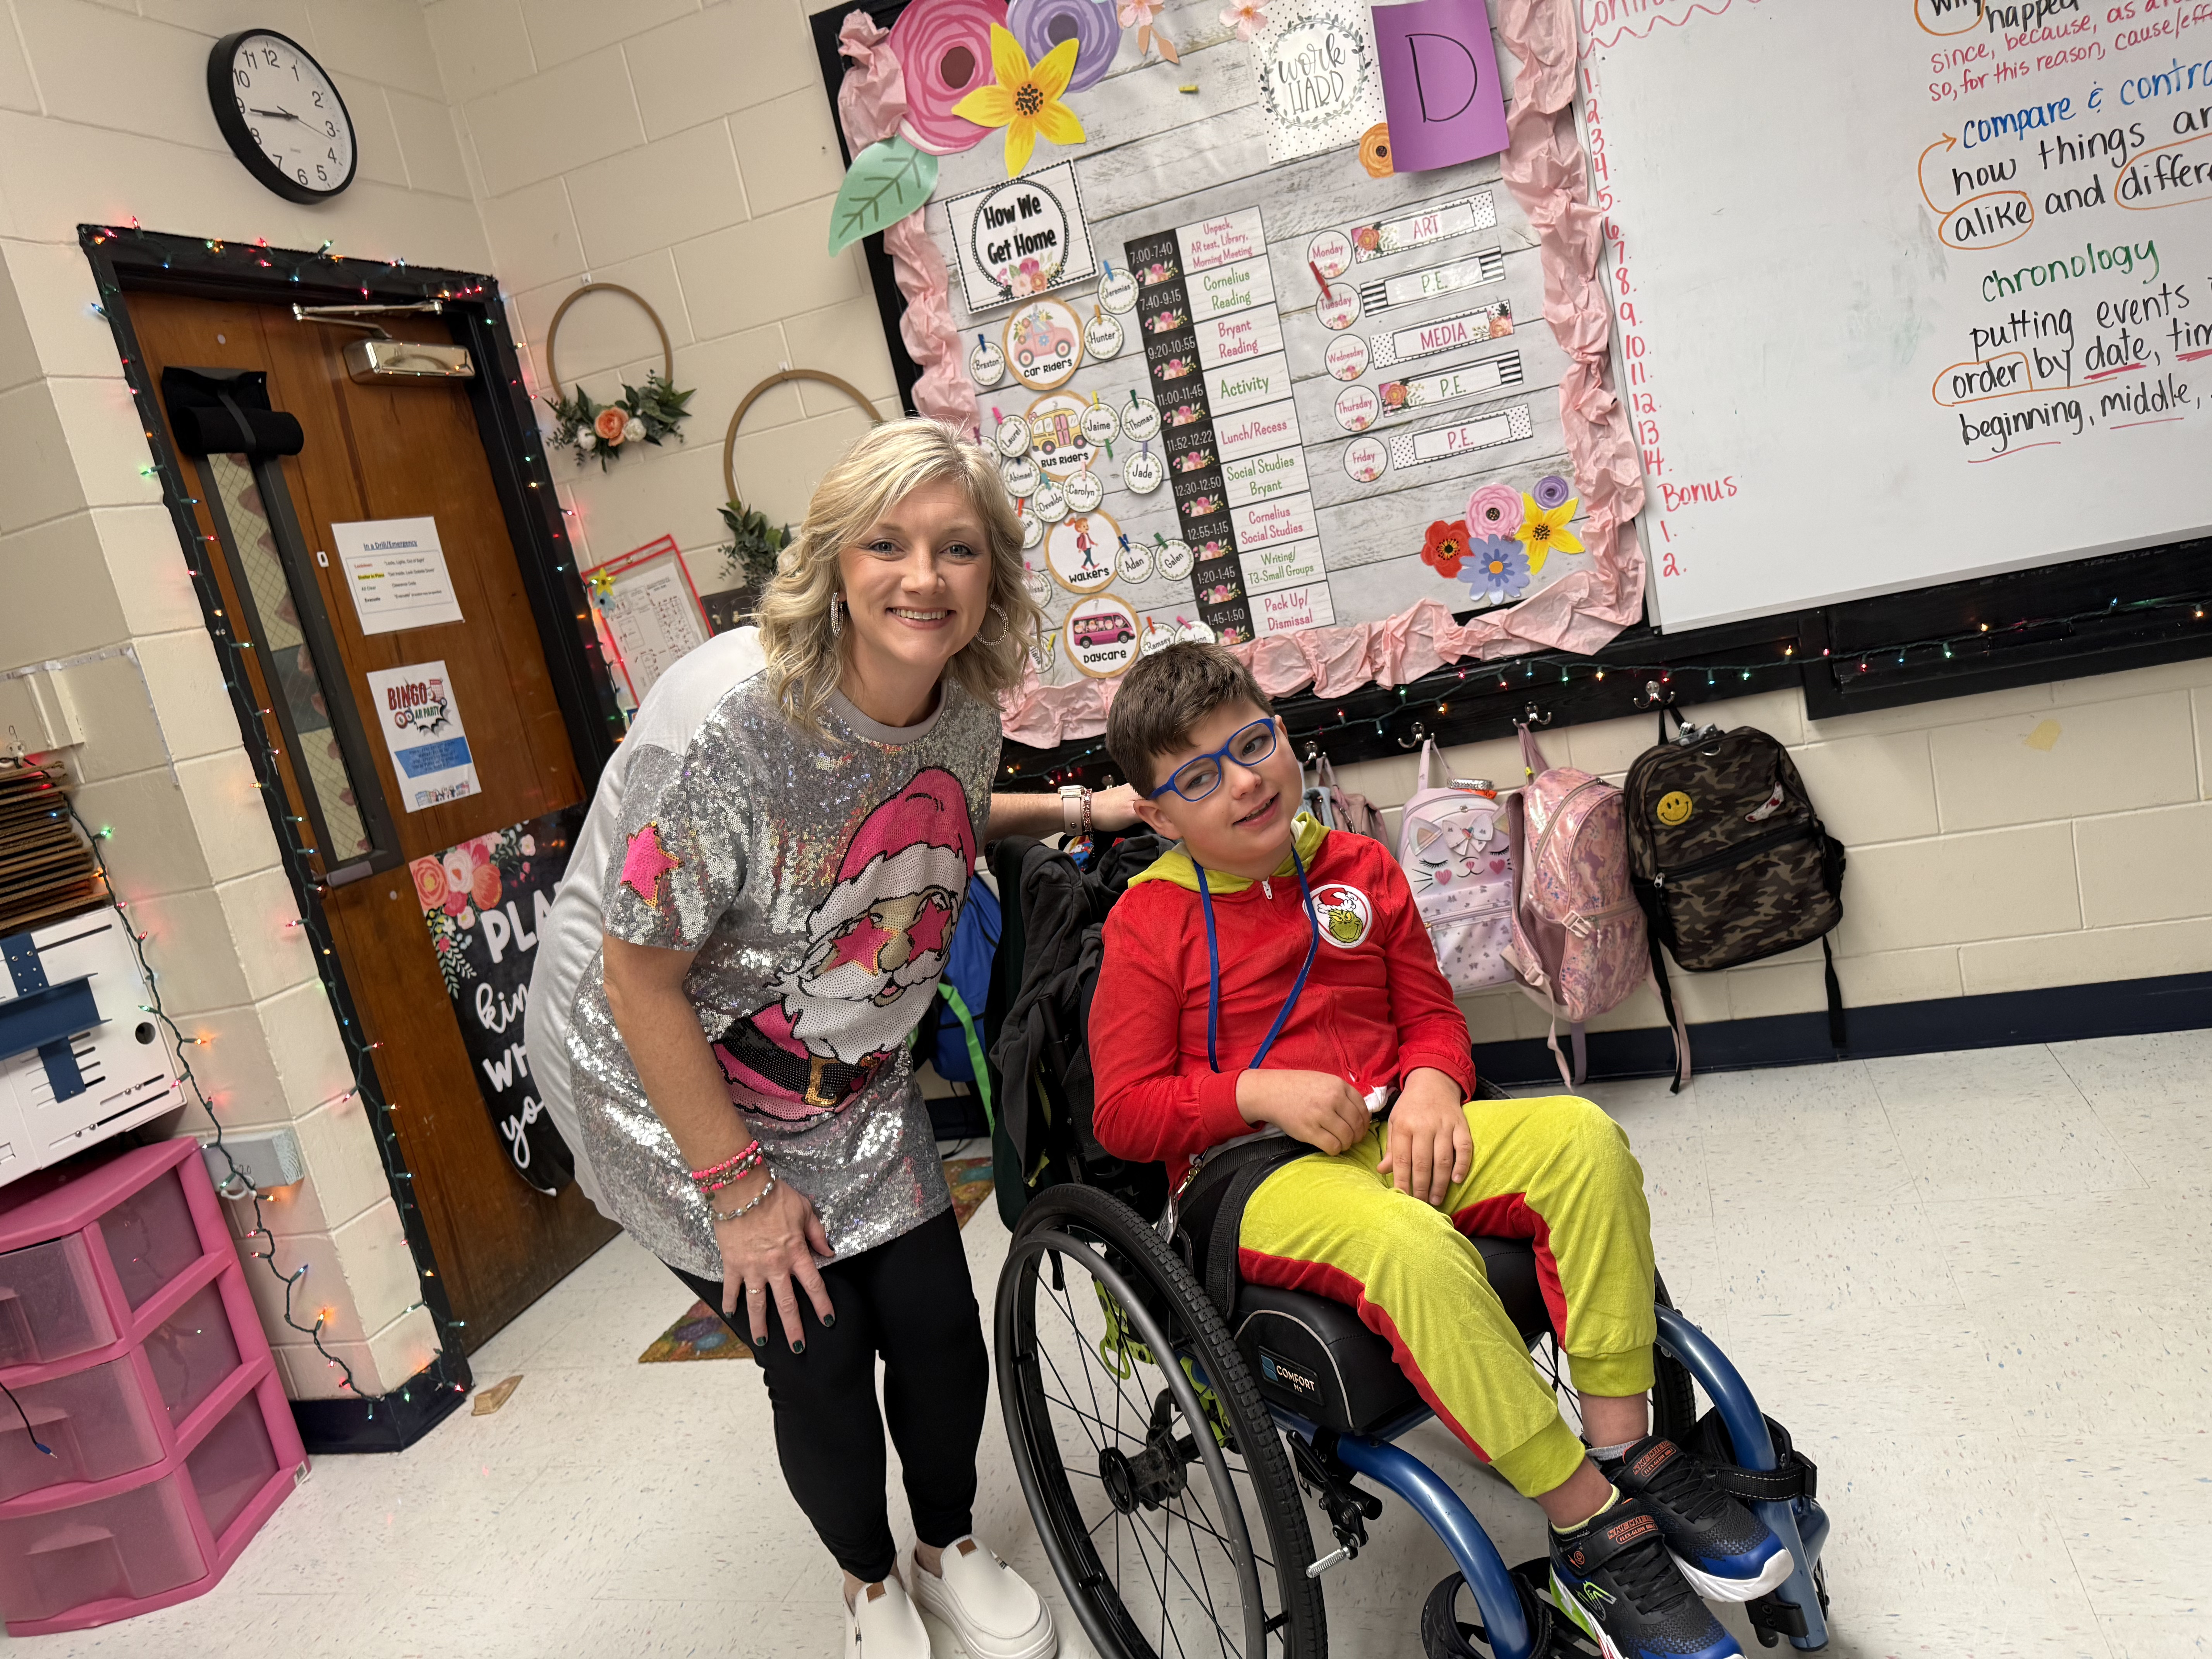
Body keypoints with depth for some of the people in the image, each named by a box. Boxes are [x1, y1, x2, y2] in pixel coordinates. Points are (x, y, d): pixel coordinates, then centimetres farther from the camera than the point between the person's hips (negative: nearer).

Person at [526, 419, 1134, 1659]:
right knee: (818, 1353, 1)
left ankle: (954, 1550, 38)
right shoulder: (729, 719, -31)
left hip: (849, 1083, 5)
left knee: (940, 1326, 4)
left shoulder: (965, 707, -9)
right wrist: (741, 1188, -18)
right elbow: (641, 980, -24)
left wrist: (1079, 809, 3)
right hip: (671, 1086, -5)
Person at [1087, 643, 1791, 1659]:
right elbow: (1123, 1113, -4)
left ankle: (1626, 1449, -11)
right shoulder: (1148, 920, -3)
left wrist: (1430, 1086, -7)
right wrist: (1261, 1093, -18)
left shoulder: (1360, 869, 11)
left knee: (1583, 1138, -20)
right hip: (1253, 1177, -5)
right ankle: (1592, 1533, -20)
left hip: (1396, 1138, 5)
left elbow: (1432, 1013, 17)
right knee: (1413, 1246, -36)